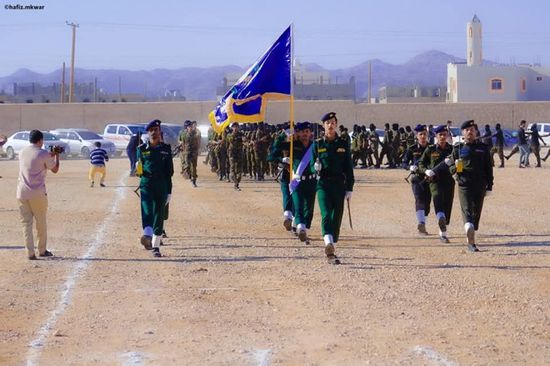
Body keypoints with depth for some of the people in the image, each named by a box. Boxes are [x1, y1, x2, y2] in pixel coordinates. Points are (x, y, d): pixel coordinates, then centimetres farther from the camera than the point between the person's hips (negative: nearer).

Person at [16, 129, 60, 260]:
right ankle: (42, 250, 23)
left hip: (22, 194, 4)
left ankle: (30, 253, -4)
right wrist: (56, 155, 18)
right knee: (41, 223, 13)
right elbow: (55, 169, 4)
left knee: (26, 223, 4)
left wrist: (51, 155, 28)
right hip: (38, 194, -4)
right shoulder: (43, 154, -7)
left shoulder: (22, 152, 10)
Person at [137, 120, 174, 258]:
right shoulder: (142, 149, 7)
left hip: (162, 186, 1)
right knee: (147, 211, -22)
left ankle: (156, 246, 13)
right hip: (146, 184, -1)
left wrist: (169, 191, 4)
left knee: (159, 215, 3)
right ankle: (147, 236, -41)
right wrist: (139, 170, -13)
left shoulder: (166, 149, 7)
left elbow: (169, 171, 8)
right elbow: (139, 169, 13)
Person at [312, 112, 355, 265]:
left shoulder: (343, 143, 7)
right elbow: (312, 165, 9)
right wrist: (316, 167, -17)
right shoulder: (317, 144, 5)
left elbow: (348, 167, 8)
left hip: (339, 185, 2)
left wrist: (349, 189, 3)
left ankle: (330, 251, 19)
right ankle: (329, 245, -35)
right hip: (323, 184, -2)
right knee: (326, 215, -18)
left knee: (337, 217, 5)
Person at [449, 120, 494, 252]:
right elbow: (451, 168, 11)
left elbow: (489, 168, 10)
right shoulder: (458, 148, 9)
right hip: (464, 185, -2)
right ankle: (471, 242, -31)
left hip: (480, 185, 2)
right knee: (467, 210, -16)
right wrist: (456, 167, -13)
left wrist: (489, 186, 4)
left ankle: (470, 240, 25)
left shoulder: (483, 147, 10)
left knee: (476, 212, 8)